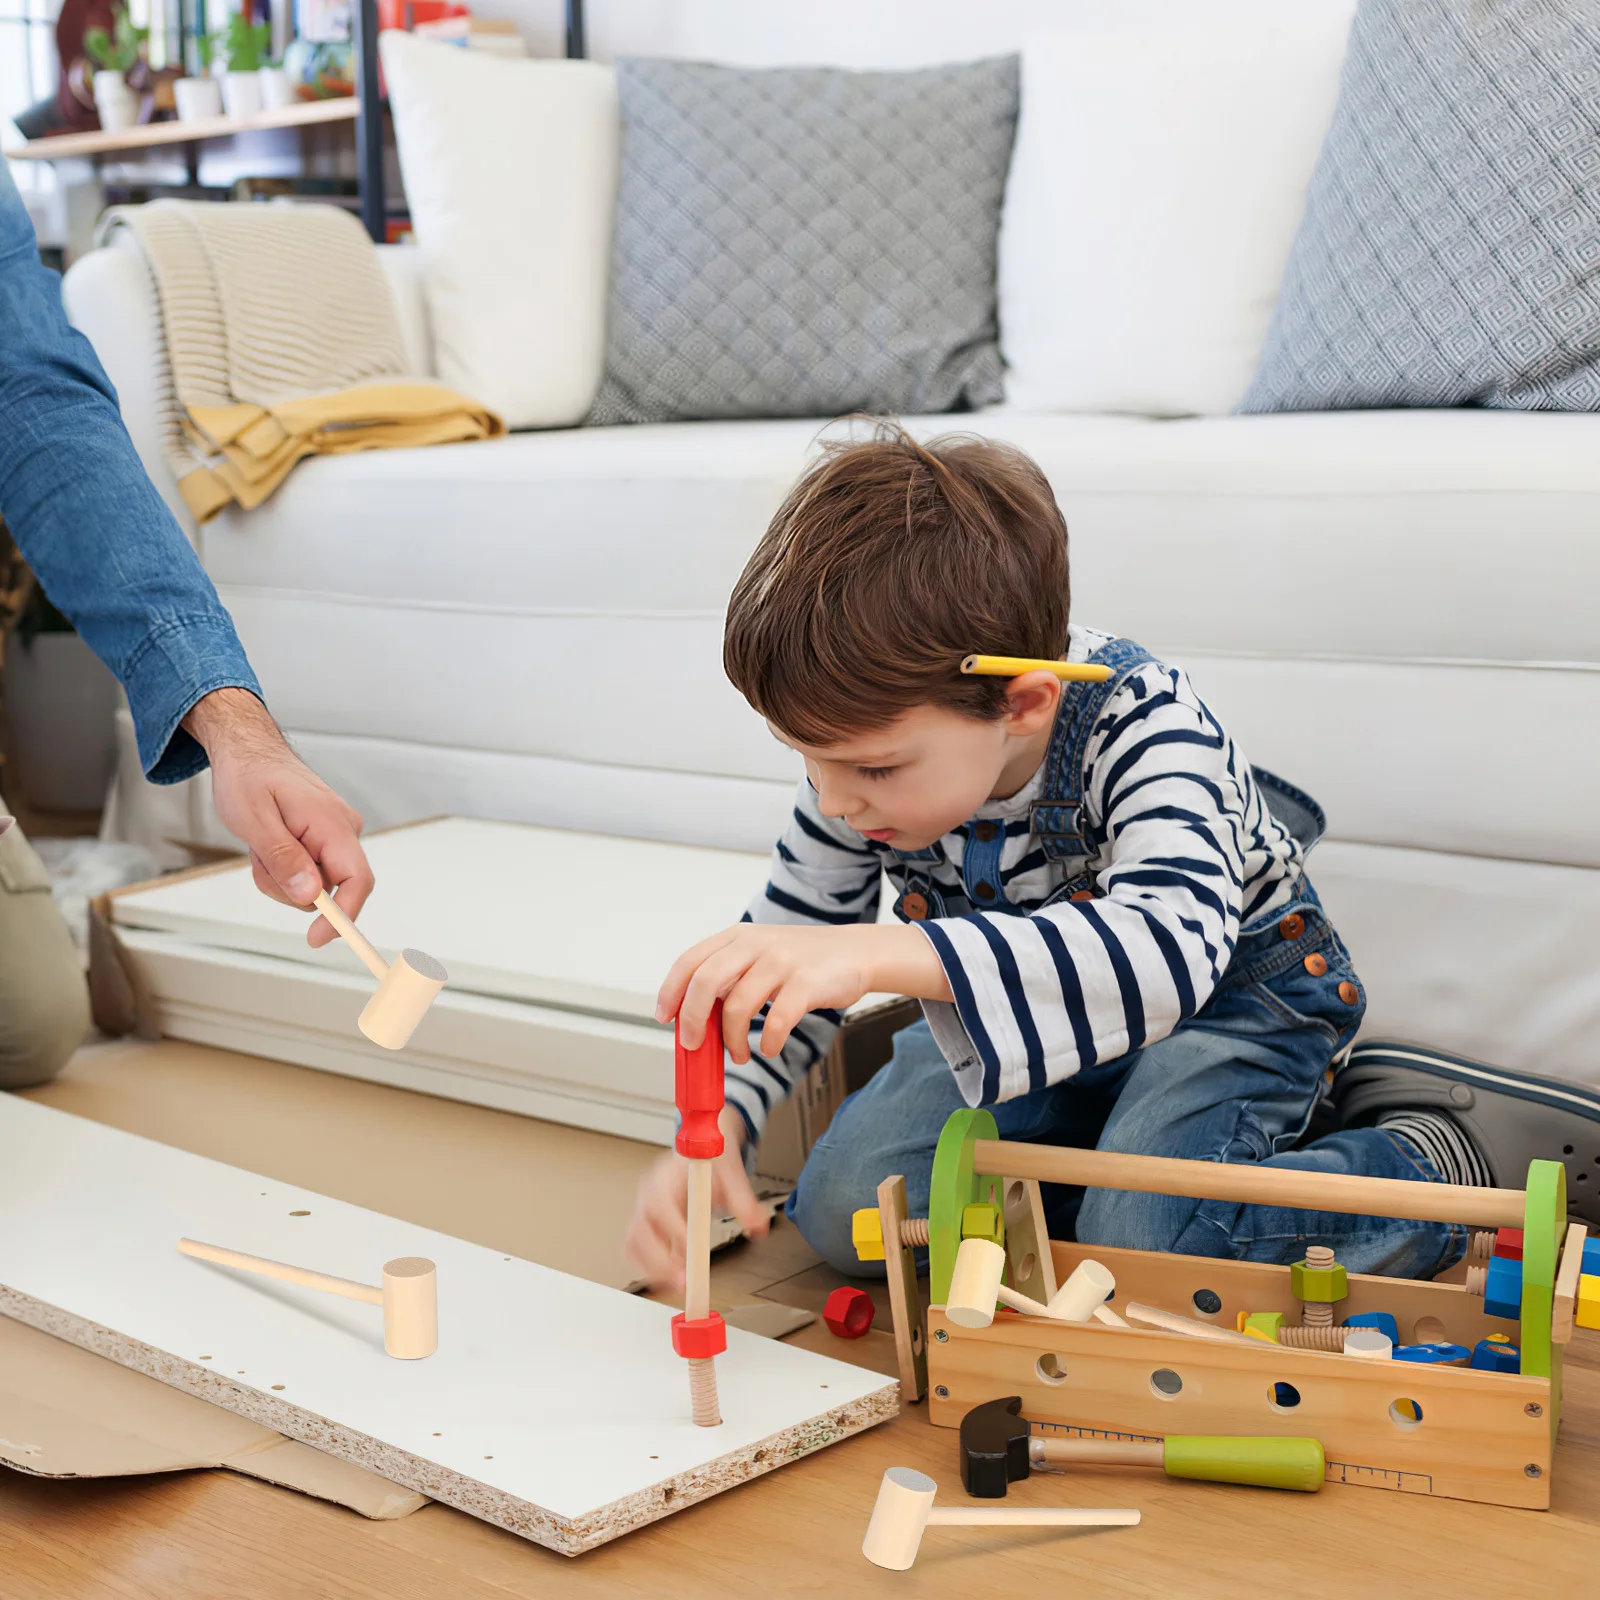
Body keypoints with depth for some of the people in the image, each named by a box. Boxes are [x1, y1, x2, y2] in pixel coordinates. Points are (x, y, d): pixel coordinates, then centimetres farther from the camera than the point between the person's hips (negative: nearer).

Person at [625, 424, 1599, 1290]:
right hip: (1033, 1000, 6)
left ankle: (1439, 1156, -5)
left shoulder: (1140, 724, -35)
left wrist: (889, 954, -68)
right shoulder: (868, 751, -19)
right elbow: (788, 956, -6)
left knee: (1137, 1256, -28)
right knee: (842, 1210, -11)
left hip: (1233, 984, -5)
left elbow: (1170, 947, -55)